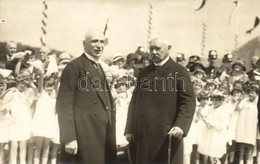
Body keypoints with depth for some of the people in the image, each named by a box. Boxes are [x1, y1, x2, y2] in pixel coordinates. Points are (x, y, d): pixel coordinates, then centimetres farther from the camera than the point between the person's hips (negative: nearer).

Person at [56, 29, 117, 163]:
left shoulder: (100, 68, 18)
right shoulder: (74, 66, -8)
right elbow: (64, 104, -14)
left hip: (104, 134, 8)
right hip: (84, 135, -8)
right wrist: (69, 138, -20)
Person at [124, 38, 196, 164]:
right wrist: (129, 129, 9)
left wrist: (181, 126, -22)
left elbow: (188, 101, -8)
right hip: (142, 134, 5)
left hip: (167, 135, -4)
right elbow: (135, 101, 15)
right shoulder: (144, 72, 15)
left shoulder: (179, 71, -1)